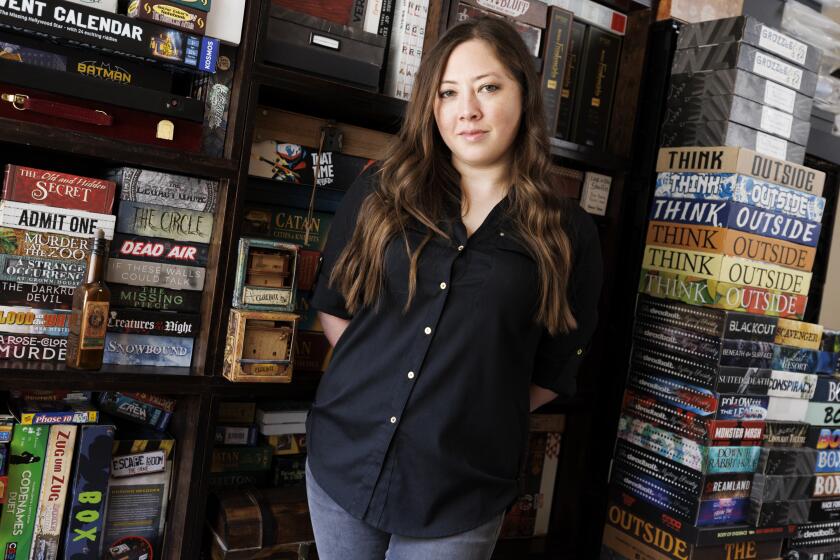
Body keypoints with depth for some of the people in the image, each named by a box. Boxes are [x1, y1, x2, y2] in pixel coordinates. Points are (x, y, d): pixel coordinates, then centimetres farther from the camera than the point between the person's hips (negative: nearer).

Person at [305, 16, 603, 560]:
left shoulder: (569, 234, -4)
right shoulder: (381, 194, 0)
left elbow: (555, 371, 2)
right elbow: (332, 303, 8)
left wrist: (475, 410, -1)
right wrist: (373, 376, 3)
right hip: (341, 459, 3)